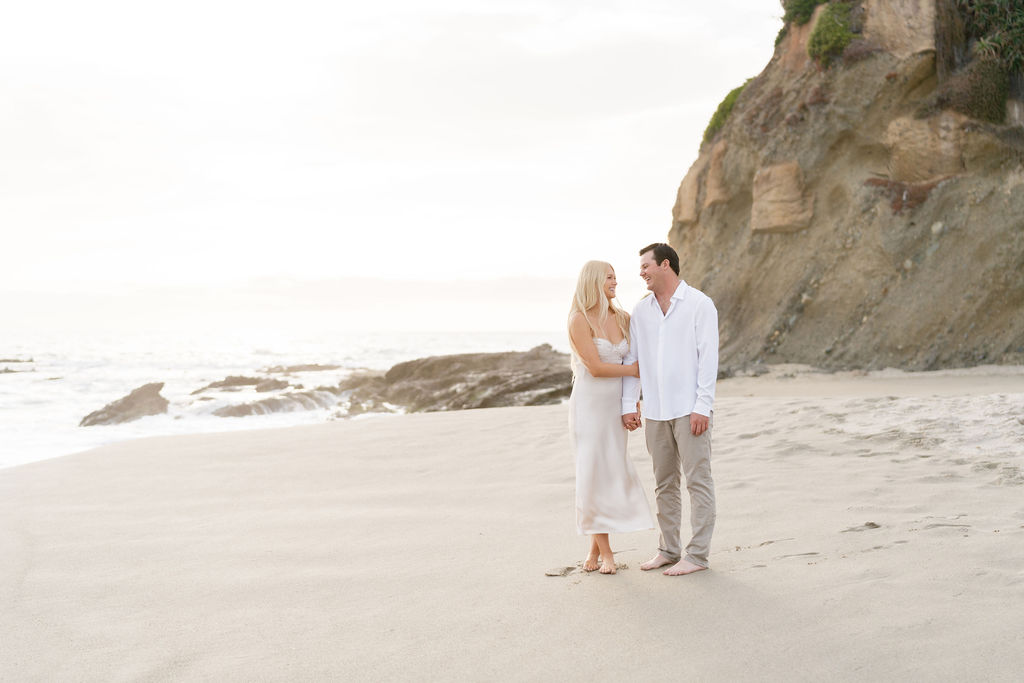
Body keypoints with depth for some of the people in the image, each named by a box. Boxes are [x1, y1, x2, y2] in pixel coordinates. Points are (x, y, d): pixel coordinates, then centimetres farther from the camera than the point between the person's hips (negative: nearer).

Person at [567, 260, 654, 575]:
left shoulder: (622, 318, 6)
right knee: (594, 474, -3)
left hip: (615, 404, 5)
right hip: (588, 404, -5)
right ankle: (605, 552, 3)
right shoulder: (579, 321, -11)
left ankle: (596, 545, 16)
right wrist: (633, 370, -6)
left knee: (611, 473, 5)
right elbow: (595, 367, -16)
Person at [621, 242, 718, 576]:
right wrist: (628, 405, 6)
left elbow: (708, 357, -9)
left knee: (698, 480, -3)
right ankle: (668, 549, 20)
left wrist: (702, 407, -14)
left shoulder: (700, 304, -4)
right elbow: (632, 358, 13)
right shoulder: (641, 311, 11)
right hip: (656, 411, 6)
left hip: (689, 409, -6)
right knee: (664, 483, 11)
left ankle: (697, 554, 1)